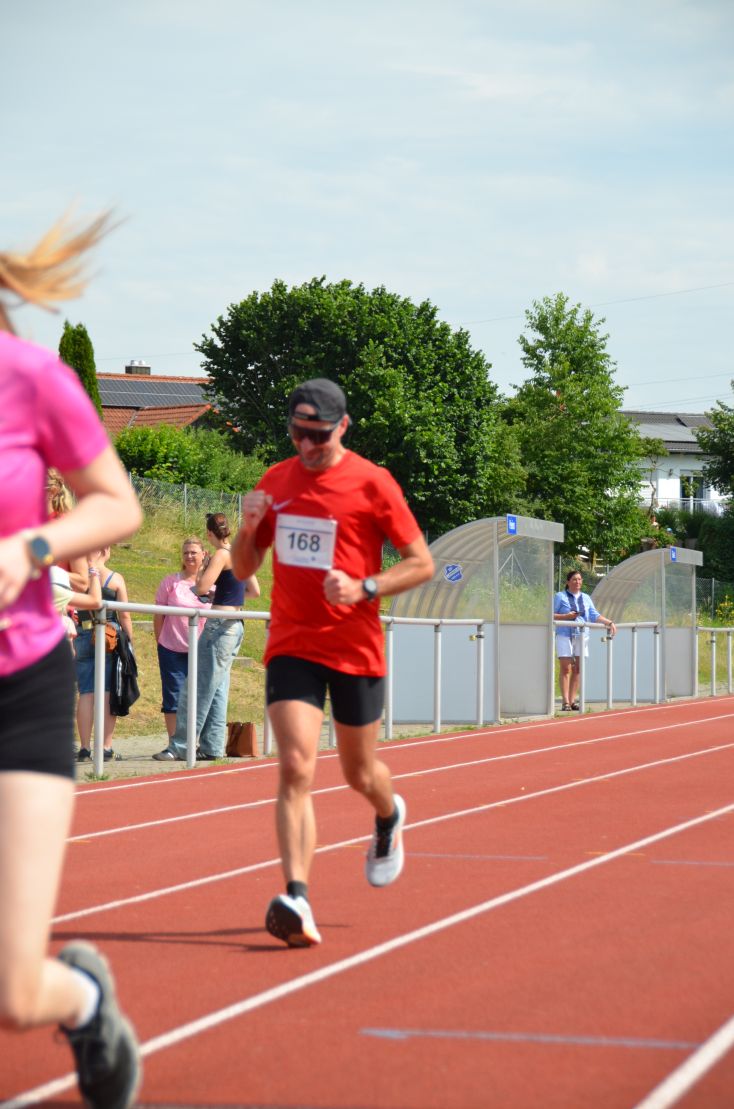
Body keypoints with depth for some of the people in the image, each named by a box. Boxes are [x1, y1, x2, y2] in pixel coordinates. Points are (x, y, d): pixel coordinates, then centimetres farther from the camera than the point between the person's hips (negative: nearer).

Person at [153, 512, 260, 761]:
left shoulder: (221, 555, -11)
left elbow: (202, 588, -18)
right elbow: (255, 591, 20)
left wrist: (203, 568, 0)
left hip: (220, 626, -9)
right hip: (236, 626, 9)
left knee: (198, 687, -8)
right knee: (217, 689, 11)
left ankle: (180, 746, -8)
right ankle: (212, 747, 11)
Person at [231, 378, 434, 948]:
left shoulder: (372, 483, -6)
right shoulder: (275, 482, 7)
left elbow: (422, 564, -3)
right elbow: (244, 568, 15)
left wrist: (364, 589, -18)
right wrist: (248, 528, -7)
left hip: (356, 649, -2)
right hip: (291, 646, 2)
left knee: (360, 773, 13)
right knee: (296, 768, -15)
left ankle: (390, 817, 50)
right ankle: (297, 899, -22)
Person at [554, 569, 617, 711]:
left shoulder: (586, 598, 17)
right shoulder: (560, 597, 3)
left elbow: (594, 615, 14)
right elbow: (551, 615, -1)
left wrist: (610, 623, 3)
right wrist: (567, 616, -14)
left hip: (581, 635, 5)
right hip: (564, 635, -5)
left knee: (577, 669, 4)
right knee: (565, 668, -7)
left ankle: (573, 700, 9)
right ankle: (565, 701, -8)